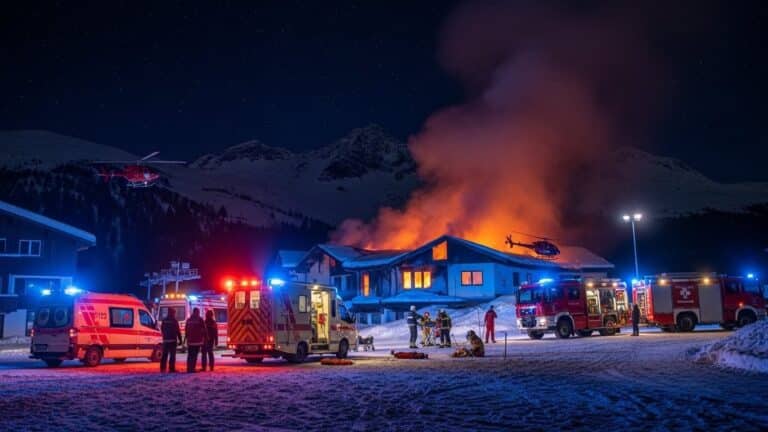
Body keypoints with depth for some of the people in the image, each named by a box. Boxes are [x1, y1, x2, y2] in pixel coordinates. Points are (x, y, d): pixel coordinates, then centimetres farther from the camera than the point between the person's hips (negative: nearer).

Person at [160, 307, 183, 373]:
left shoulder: (164, 320, 8)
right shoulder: (174, 320, -9)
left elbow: (162, 329, 18)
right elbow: (178, 331, -9)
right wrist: (180, 340, -4)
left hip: (165, 340, 6)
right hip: (172, 340, -6)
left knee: (164, 355, 10)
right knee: (172, 355, -4)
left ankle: (162, 368, 10)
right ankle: (171, 368, -7)